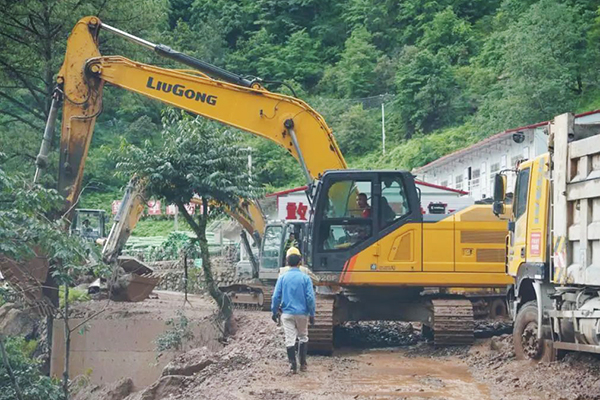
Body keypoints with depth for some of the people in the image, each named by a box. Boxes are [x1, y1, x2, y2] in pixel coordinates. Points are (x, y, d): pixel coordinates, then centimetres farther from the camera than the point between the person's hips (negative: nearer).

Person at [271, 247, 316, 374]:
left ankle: (293, 365, 2)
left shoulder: (282, 277, -3)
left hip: (287, 313, 0)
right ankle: (303, 364, 18)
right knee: (303, 338, 16)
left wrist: (274, 312, 7)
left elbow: (276, 296, -3)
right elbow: (310, 298, -7)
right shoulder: (305, 278, -6)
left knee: (290, 339, 3)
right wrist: (312, 314, 1)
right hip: (302, 313, 0)